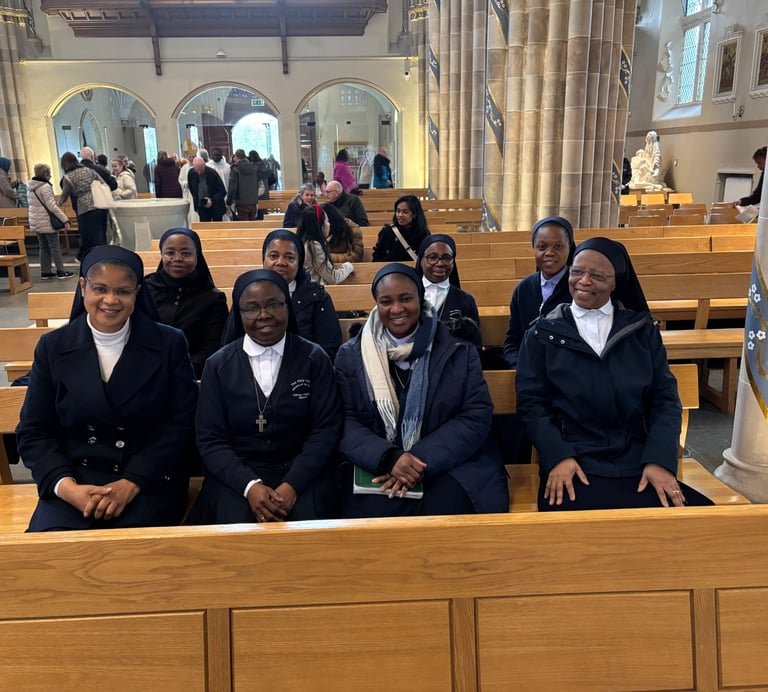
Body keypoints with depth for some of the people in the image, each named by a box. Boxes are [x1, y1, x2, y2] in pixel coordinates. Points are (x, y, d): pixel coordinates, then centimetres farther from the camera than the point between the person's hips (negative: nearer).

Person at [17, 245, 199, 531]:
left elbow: (182, 424, -3)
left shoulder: (169, 343, -1)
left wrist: (131, 483, -13)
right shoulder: (53, 347, 4)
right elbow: (34, 432, 6)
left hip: (148, 482, -1)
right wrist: (66, 486, -12)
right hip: (73, 482, 2)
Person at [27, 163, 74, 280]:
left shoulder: (31, 188, 11)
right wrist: (65, 221, -20)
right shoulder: (45, 187, -15)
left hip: (36, 223, 8)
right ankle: (61, 271, 4)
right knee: (55, 247, 0)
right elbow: (52, 206, -21)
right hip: (47, 222, -8)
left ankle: (45, 272, 17)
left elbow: (38, 204, 17)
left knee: (44, 247, 14)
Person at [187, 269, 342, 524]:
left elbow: (326, 429, -3)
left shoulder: (314, 358, 3)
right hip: (237, 477, 1)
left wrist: (292, 485, -17)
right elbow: (210, 439, 0)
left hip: (302, 474, 0)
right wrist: (250, 486, -16)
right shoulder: (218, 365, 4)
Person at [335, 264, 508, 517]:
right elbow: (345, 423, 0)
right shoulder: (350, 356, 6)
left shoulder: (459, 352, 3)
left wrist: (422, 461, -16)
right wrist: (389, 458, -19)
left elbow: (477, 417, -3)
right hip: (377, 468, 0)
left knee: (446, 511, -29)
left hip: (450, 466, 0)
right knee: (373, 517, -28)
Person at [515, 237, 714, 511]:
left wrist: (660, 460, -10)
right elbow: (531, 402, 2)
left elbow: (665, 398, 7)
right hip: (573, 466, -2)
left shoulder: (642, 329, 13)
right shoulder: (543, 333, 8)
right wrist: (557, 457, -14)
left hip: (640, 462, 3)